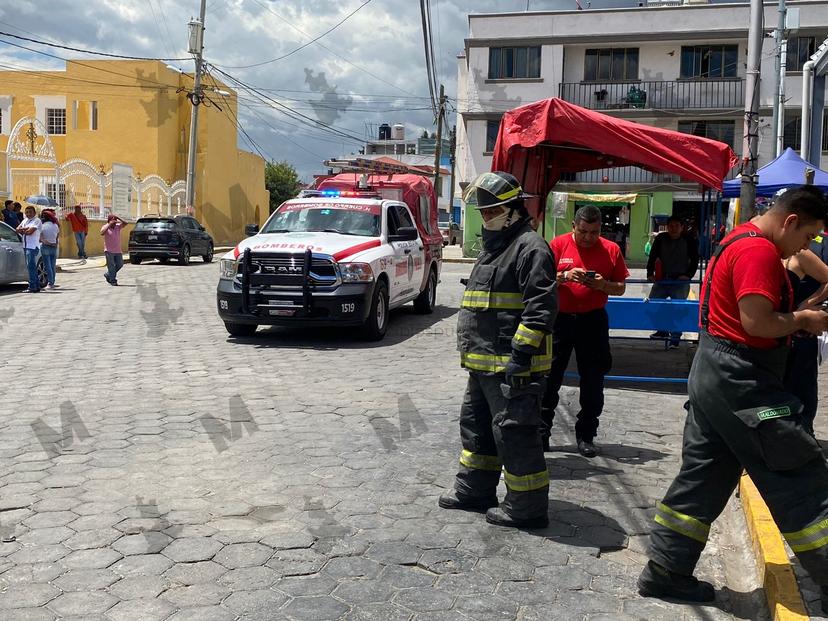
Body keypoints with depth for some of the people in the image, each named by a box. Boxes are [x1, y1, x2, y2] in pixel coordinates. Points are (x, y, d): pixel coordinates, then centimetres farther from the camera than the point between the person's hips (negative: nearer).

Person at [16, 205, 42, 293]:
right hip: (25, 246, 9)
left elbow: (30, 231, -16)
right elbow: (18, 229, 9)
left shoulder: (37, 221, -7)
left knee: (31, 266, -12)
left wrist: (22, 230, 1)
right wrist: (26, 229, -6)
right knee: (31, 266, 10)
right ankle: (37, 286, 16)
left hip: (33, 246, -9)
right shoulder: (25, 220, 19)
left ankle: (32, 287, -12)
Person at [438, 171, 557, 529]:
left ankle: (527, 507, 5)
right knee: (476, 425, 19)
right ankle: (474, 489, 33)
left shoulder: (529, 247, -13)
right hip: (484, 362, 11)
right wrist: (473, 351, 25)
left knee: (514, 433, -5)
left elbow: (542, 304, -22)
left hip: (512, 364, -11)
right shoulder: (493, 247, 20)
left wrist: (522, 352, -25)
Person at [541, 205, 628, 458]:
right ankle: (541, 434, 13)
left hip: (593, 321, 1)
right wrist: (565, 276, -21)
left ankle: (585, 436, 18)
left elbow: (621, 288, 6)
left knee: (593, 382, 6)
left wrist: (603, 284, -14)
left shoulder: (611, 249, 2)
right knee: (550, 379, 3)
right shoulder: (558, 244, -1)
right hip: (559, 318, -1)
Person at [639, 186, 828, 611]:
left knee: (702, 476, 13)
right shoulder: (760, 250, -17)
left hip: (713, 375, 11)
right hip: (742, 383, -11)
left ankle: (665, 572, 18)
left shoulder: (739, 241, 17)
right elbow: (757, 322, -24)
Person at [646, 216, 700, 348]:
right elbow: (652, 256, 2)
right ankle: (662, 330, 18)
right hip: (662, 280, 3)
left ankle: (675, 338, 7)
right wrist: (650, 273, -7)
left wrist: (688, 275, -10)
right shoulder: (660, 239, 1)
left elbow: (695, 260, 1)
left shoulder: (688, 241, -4)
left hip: (680, 281, -3)